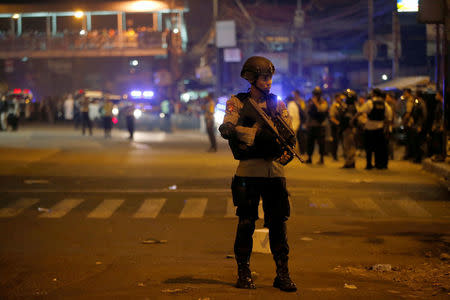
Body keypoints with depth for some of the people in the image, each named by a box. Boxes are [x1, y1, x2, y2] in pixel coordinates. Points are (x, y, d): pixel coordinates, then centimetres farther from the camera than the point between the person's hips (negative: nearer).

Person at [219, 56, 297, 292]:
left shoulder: (277, 104, 13)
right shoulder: (237, 103, 3)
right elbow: (226, 129, -13)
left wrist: (287, 151, -18)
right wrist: (258, 133, -24)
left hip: (275, 170, 3)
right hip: (249, 171, -3)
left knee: (278, 223, 2)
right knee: (246, 223, 2)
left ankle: (282, 274, 8)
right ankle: (244, 273, 13)